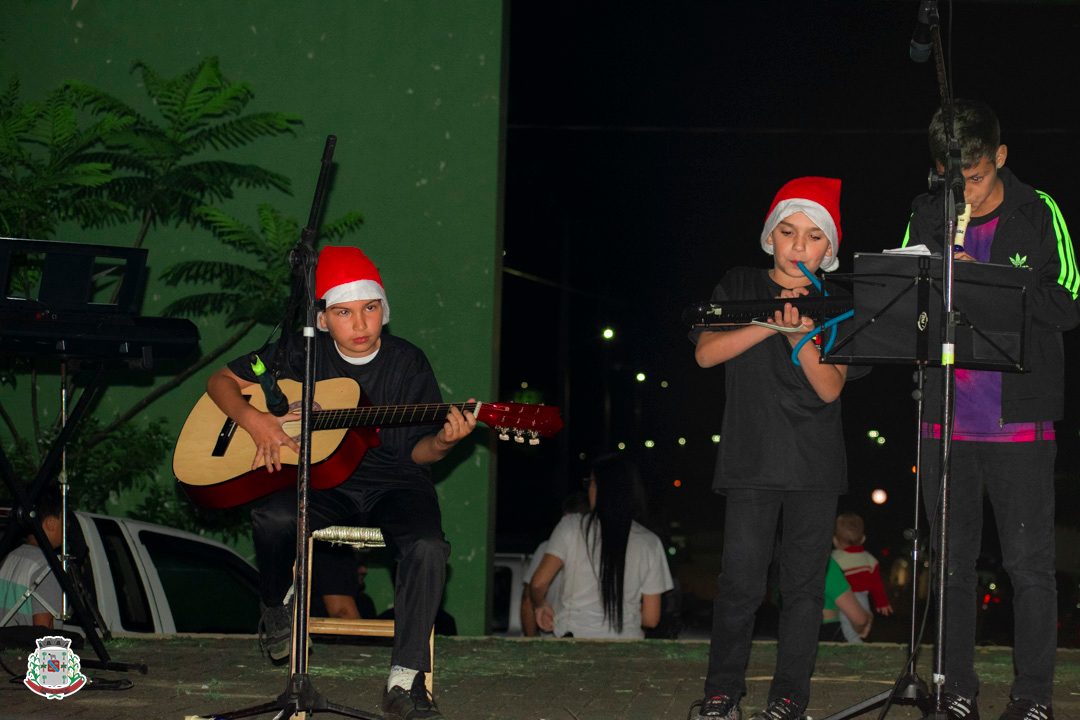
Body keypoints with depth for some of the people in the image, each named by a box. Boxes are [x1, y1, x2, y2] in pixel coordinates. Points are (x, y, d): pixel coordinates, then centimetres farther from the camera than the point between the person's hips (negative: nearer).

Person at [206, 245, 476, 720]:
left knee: (428, 547, -32)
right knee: (272, 516, -33)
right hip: (319, 482, 0)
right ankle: (275, 607, 0)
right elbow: (221, 381, 6)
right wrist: (254, 421, -13)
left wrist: (441, 441, -22)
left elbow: (417, 452, 1)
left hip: (392, 485, 0)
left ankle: (406, 680, -26)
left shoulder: (409, 364, -1)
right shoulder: (303, 355, 0)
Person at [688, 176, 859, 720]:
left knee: (803, 582, 0)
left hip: (815, 465, 1)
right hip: (751, 458, -1)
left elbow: (830, 388, -2)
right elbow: (706, 353, -5)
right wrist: (770, 324, -15)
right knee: (741, 578, -8)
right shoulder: (739, 288, 9)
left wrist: (801, 339, -18)